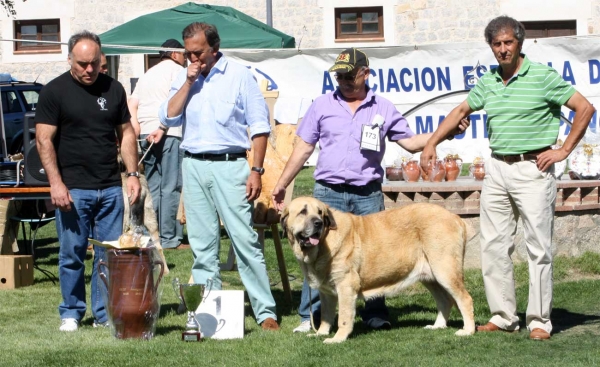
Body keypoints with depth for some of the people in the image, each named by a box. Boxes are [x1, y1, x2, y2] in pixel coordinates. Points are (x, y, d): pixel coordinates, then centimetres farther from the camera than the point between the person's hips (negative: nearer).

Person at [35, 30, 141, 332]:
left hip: (110, 188, 3)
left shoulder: (113, 89, 10)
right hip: (73, 189, -3)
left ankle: (105, 313, 13)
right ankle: (71, 313, 14)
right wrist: (56, 183, -13)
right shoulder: (55, 91, -2)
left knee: (110, 253, 4)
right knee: (72, 254, 2)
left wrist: (133, 174, 6)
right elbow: (44, 140, -5)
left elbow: (125, 133, 15)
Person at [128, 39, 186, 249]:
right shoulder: (176, 70, 2)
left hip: (147, 135, 7)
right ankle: (168, 238, -8)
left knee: (152, 188, 11)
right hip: (169, 134, -7)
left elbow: (132, 104, 17)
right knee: (170, 187, -6)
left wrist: (136, 128, 5)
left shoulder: (148, 74, 25)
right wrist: (162, 128, -17)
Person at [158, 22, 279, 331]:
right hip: (193, 166, 4)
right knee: (202, 245, 7)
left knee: (245, 240, -7)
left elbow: (260, 127, -2)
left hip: (229, 166, -4)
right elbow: (168, 119, 1)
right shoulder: (185, 78, 11)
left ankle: (265, 311, -4)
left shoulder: (239, 76, -1)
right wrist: (188, 82, -5)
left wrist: (256, 171, -8)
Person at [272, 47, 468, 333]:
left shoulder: (383, 109, 8)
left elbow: (410, 142, 9)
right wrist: (281, 184, 7)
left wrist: (445, 133, -4)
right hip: (328, 193, -1)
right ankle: (310, 317, 2)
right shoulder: (322, 106, 8)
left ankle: (375, 316, 12)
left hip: (368, 194, 1)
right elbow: (303, 148, 10)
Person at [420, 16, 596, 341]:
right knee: (493, 245, 5)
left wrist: (564, 150, -8)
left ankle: (539, 321, 1)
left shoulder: (542, 76, -6)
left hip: (533, 169, -6)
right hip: (497, 170, 6)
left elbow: (585, 109, -6)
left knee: (538, 247, -4)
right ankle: (503, 316, 13)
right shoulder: (488, 82, 10)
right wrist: (431, 144, 20)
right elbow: (461, 111, 25)